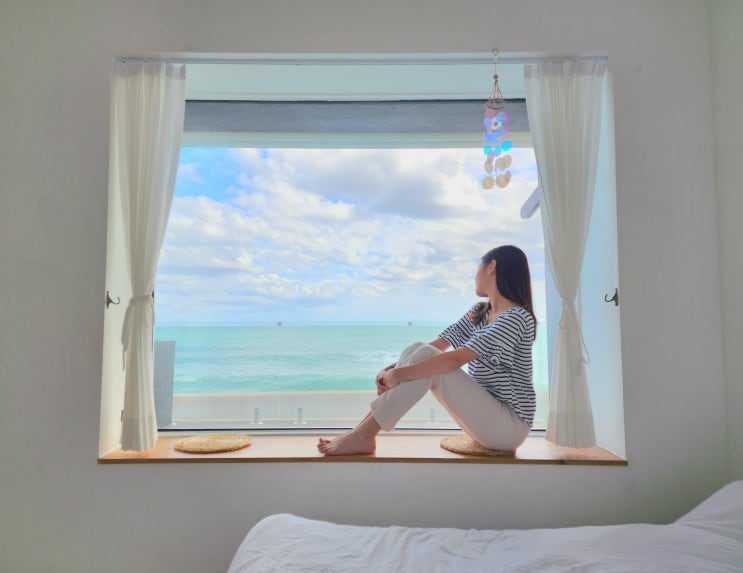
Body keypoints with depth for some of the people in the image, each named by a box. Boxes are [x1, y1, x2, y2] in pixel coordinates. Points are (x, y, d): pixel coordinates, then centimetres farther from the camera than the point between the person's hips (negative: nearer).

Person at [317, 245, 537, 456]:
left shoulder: (518, 317, -16)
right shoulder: (479, 313, 12)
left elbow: (455, 359, -26)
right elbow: (438, 345, 1)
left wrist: (400, 374, -24)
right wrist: (390, 369, -12)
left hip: (510, 426, -7)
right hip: (484, 416, 7)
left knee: (425, 357, -23)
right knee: (418, 350, -10)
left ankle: (363, 435, -19)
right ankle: (361, 432, -13)